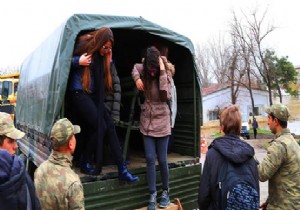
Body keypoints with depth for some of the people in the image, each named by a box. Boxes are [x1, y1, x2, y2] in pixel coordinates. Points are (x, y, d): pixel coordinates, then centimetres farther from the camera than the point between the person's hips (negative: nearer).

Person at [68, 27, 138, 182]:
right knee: (100, 127, -14)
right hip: (79, 93, -7)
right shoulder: (83, 46, -8)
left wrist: (109, 62, 1)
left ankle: (122, 169, -1)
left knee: (110, 126, -4)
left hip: (94, 96, 7)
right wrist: (78, 61, -21)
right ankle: (85, 163, 9)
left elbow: (105, 76, 14)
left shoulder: (102, 55, 11)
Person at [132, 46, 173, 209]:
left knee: (162, 160, 5)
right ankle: (152, 196, 13)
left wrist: (162, 73, -26)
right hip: (147, 122, 3)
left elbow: (166, 96, -24)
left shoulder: (166, 74, -10)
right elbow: (134, 67, 21)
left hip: (162, 122, -2)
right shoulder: (143, 70, -2)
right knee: (150, 159, 1)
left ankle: (165, 192, 26)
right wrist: (137, 78, 0)